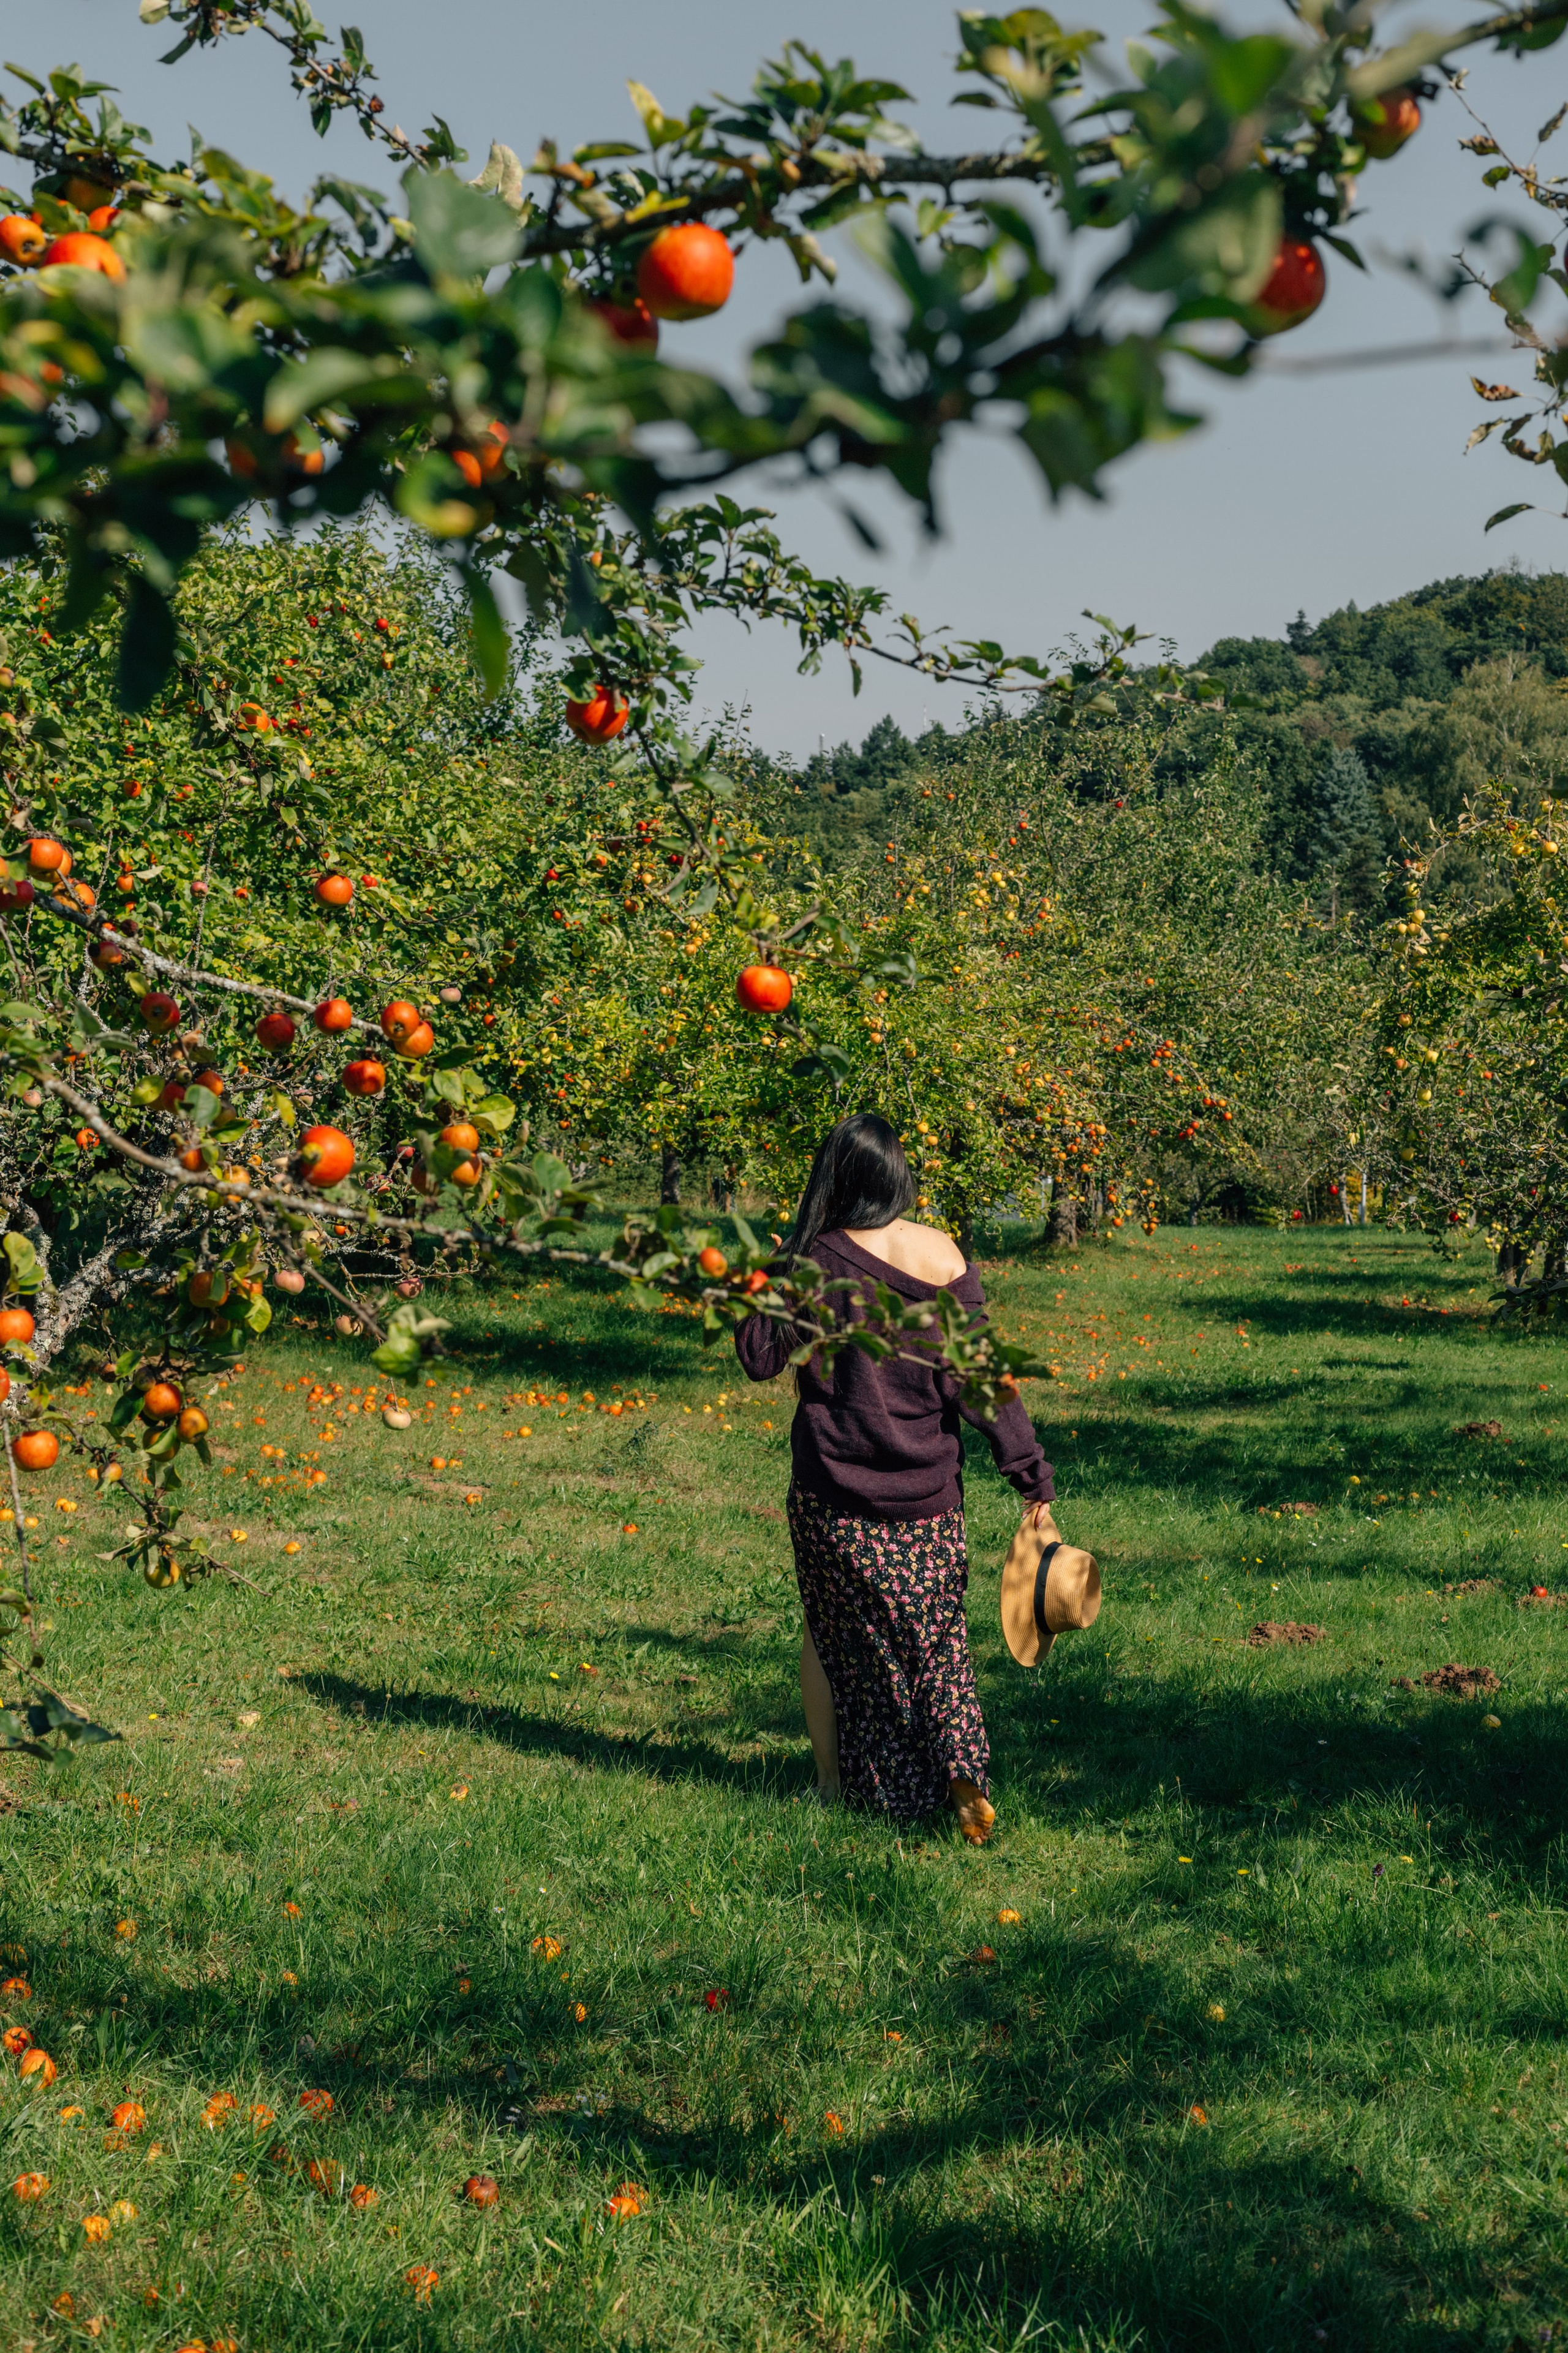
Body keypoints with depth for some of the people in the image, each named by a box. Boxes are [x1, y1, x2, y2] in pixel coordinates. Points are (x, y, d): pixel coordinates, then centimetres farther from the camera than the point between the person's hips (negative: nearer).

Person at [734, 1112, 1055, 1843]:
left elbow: (759, 1357, -3)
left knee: (834, 1628, 15)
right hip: (927, 1488, 2)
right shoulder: (943, 1257, -5)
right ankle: (965, 1774, -7)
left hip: (835, 1490, -2)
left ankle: (834, 1781, 23)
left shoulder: (817, 1262, -12)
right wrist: (1030, 1471, 0)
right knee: (936, 1631, 12)